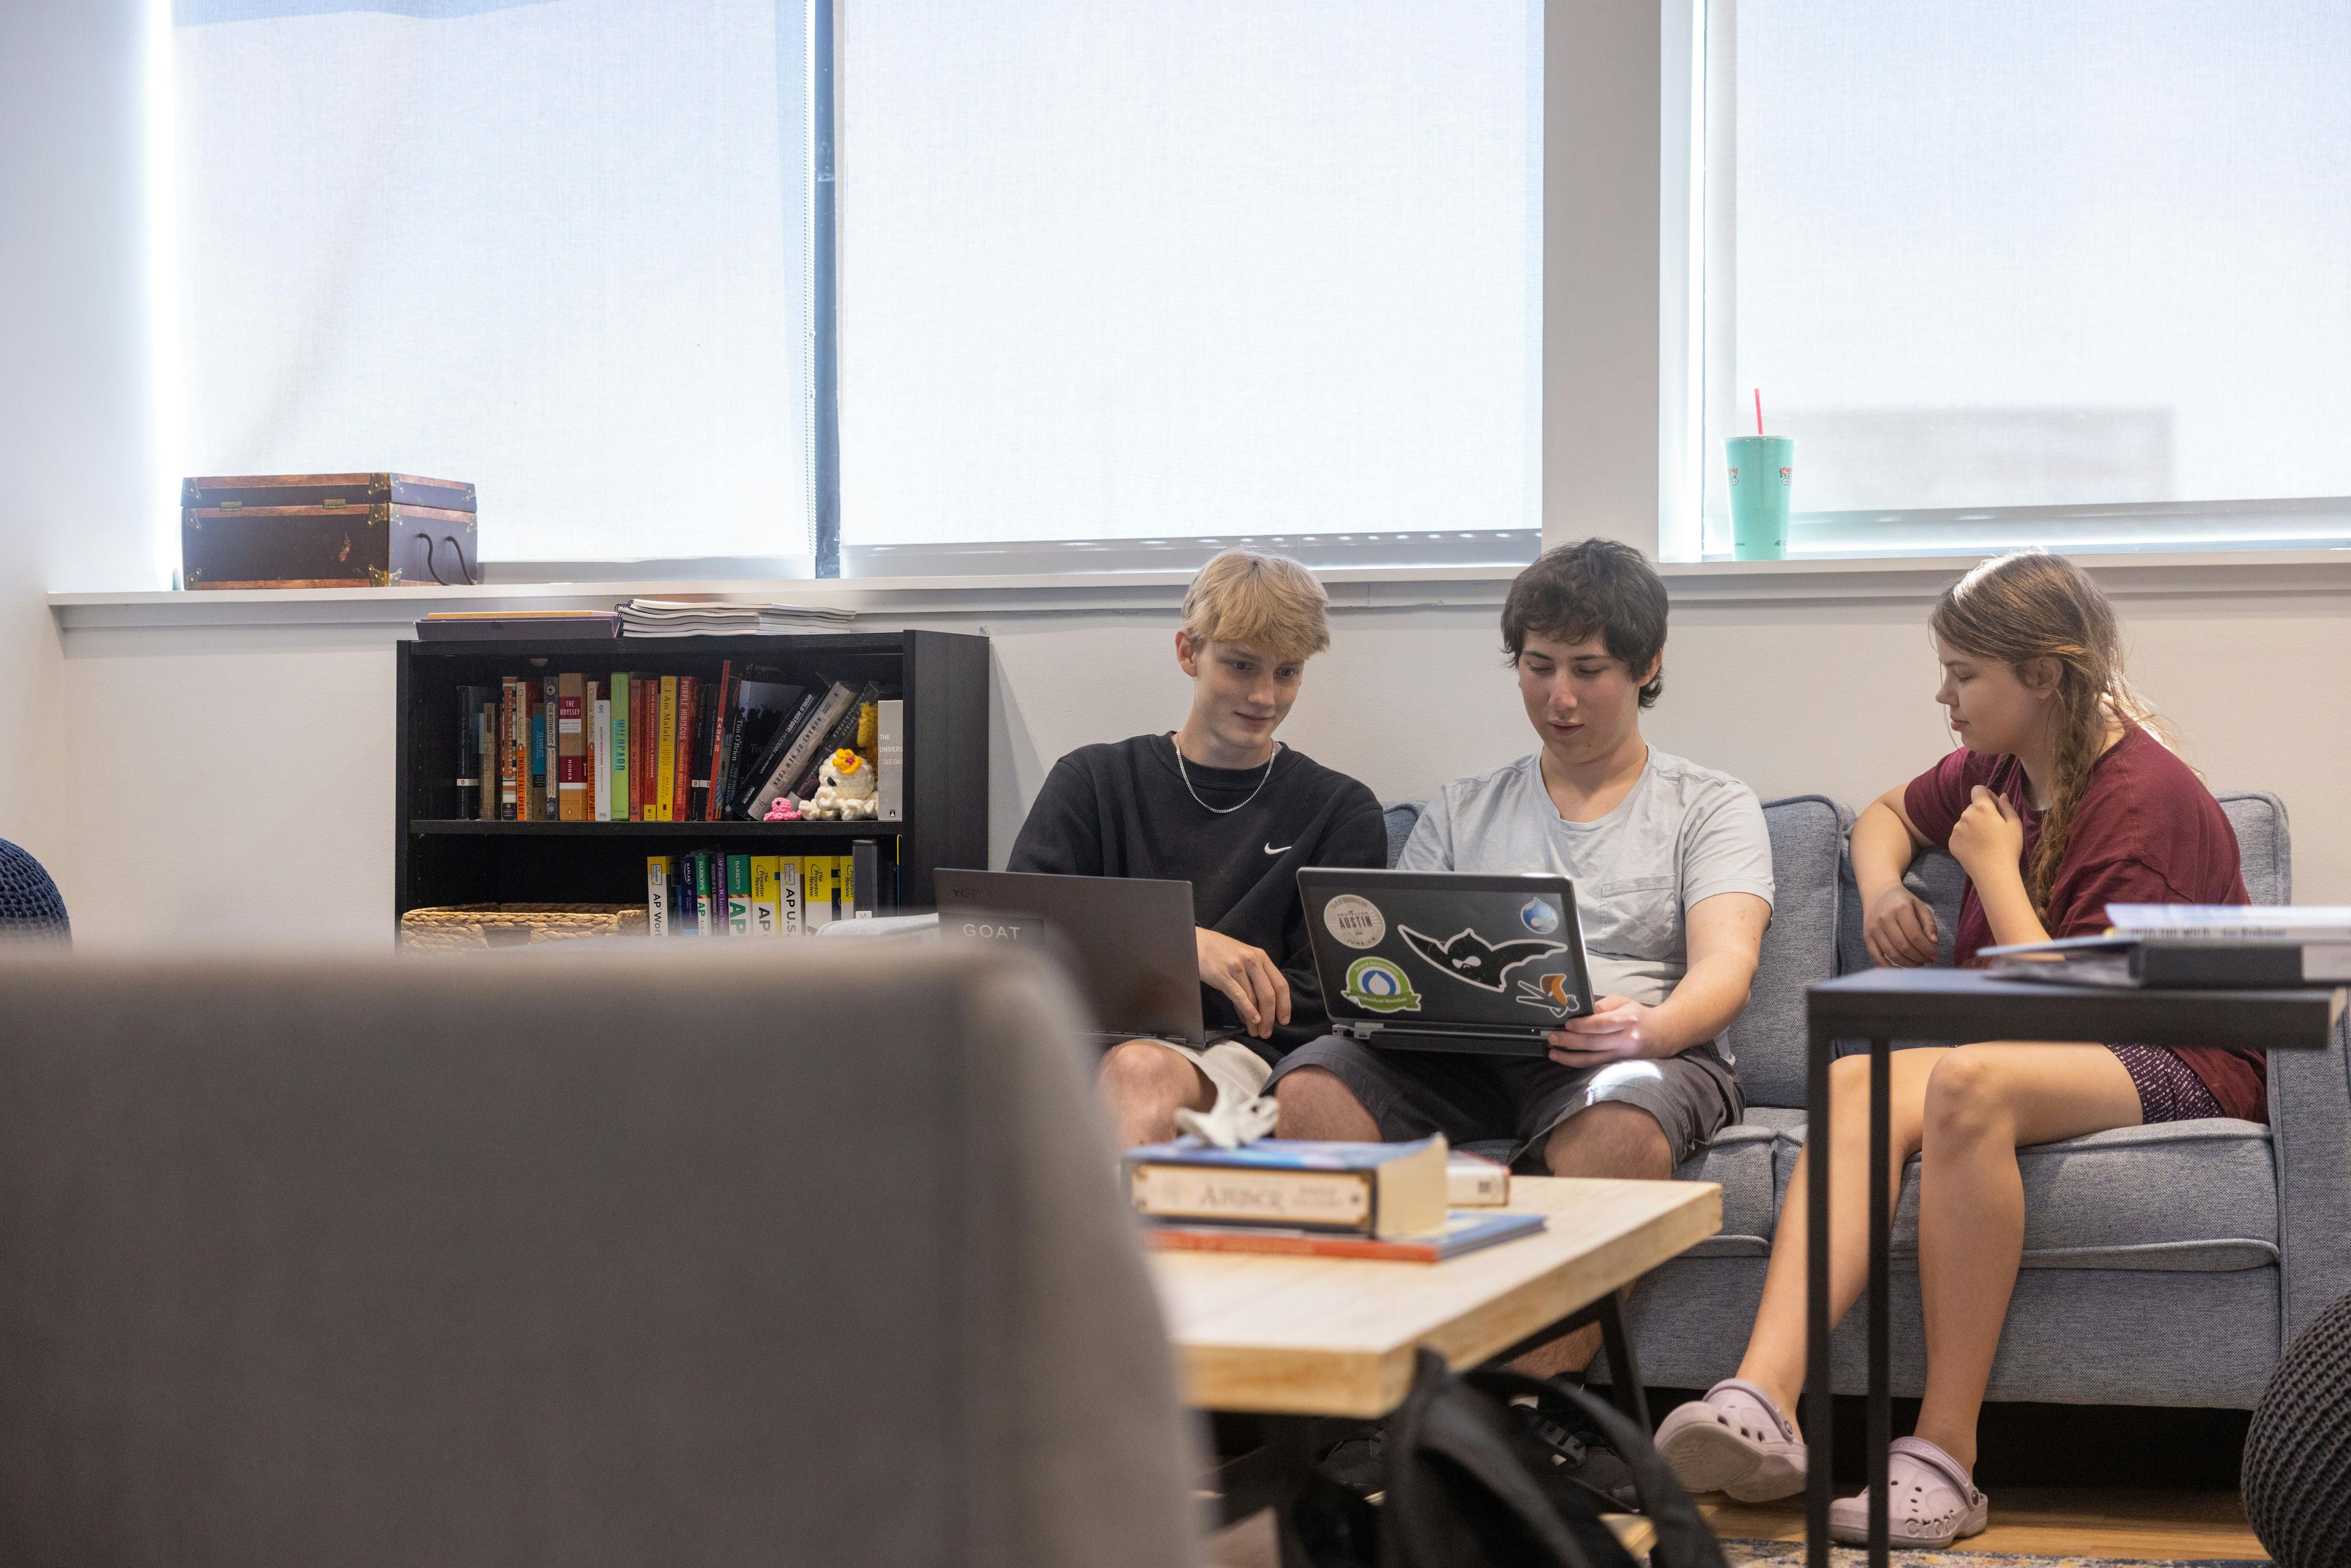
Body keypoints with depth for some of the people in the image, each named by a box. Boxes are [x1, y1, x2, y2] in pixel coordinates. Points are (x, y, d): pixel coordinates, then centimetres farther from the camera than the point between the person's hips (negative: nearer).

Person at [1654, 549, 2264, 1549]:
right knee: (1860, 1084, -26)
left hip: (2177, 1069, -7)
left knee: (1968, 1081, -39)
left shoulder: (2147, 799, -13)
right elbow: (1889, 816, 35)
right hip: (2044, 1053, 7)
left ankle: (1946, 1452, -36)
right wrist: (1883, 892, 13)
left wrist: (1997, 872, -8)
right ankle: (1764, 1402, -44)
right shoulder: (1999, 767, 12)